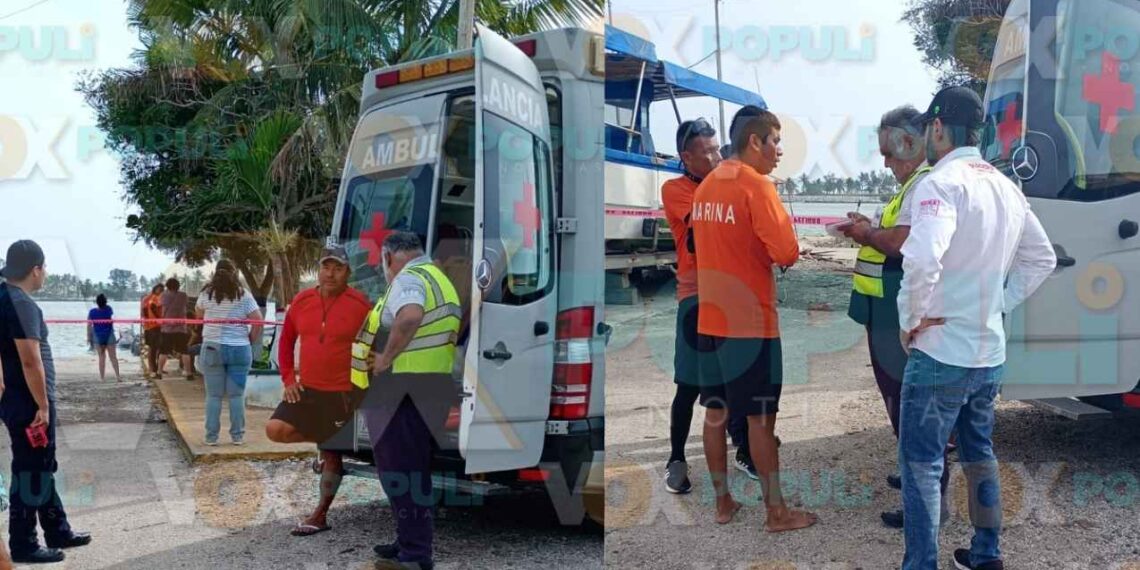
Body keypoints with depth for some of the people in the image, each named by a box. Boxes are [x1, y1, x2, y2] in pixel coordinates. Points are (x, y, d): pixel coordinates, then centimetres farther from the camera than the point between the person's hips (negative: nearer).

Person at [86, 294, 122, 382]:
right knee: (113, 357, 2)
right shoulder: (109, 309, -8)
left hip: (98, 337, 0)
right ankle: (117, 376, -5)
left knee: (102, 357, 9)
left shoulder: (92, 312, -11)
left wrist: (89, 337, 1)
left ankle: (102, 377, 9)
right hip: (109, 335, 0)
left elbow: (89, 326, -8)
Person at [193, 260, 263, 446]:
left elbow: (198, 314, 19)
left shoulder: (206, 293, 2)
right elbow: (258, 321, -6)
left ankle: (211, 436, 9)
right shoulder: (243, 294, -2)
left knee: (213, 395, 6)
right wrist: (251, 340, 7)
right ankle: (237, 436, 9)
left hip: (212, 348, 1)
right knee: (237, 395, 6)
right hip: (239, 348, -1)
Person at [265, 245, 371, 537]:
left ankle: (320, 516, 19)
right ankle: (326, 442, 13)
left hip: (343, 394, -5)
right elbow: (287, 340, 14)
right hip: (307, 389, 5)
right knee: (275, 429, -10)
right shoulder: (302, 301, 2)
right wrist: (289, 378, 6)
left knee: (332, 457, 5)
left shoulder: (359, 304, -12)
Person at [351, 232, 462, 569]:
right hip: (428, 389, 10)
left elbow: (410, 317, -33)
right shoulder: (438, 279, 21)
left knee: (401, 470, -6)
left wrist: (385, 358, -22)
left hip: (403, 389, -10)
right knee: (413, 469, 18)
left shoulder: (408, 278, -12)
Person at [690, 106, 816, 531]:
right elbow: (787, 254, -20)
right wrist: (788, 246, 1)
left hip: (710, 318, 8)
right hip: (750, 321, -7)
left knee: (716, 412, 12)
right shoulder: (757, 185, -15)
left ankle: (723, 502, 22)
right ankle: (776, 512, 9)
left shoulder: (706, 187, 10)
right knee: (761, 418, 0)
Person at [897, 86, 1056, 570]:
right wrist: (999, 304, 13)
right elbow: (1042, 259, 19)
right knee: (979, 454, 22)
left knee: (921, 464, 1)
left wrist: (910, 320, -19)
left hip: (940, 353, -8)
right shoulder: (1006, 187, 9)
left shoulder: (942, 183, -17)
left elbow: (922, 260, -34)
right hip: (990, 353, 8)